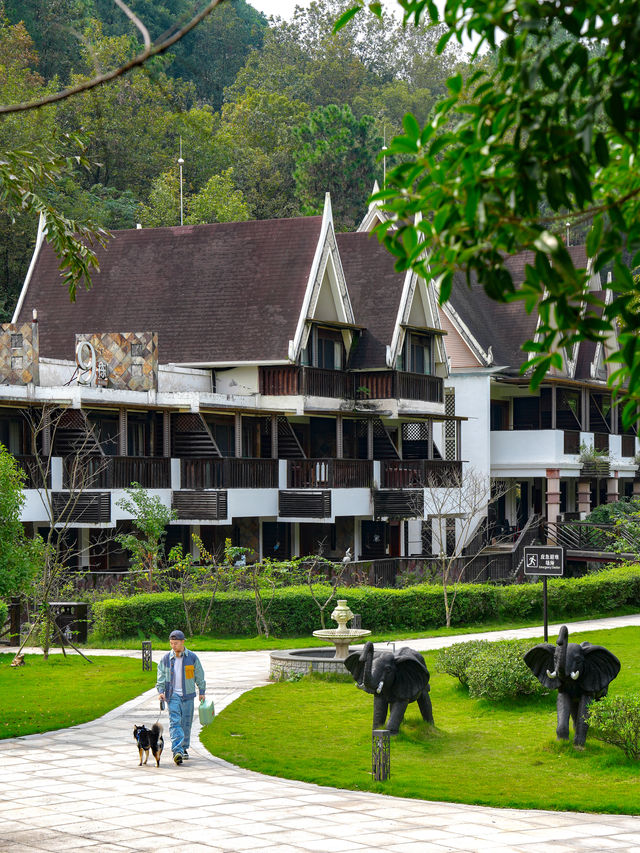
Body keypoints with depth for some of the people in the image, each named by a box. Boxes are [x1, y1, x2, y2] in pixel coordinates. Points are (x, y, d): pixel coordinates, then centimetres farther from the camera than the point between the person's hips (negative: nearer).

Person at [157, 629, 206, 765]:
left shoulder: (192, 658, 1)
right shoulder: (166, 659, 3)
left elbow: (199, 676, 9)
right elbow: (161, 676, 7)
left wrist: (201, 692, 10)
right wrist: (161, 691, -7)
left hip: (187, 695, 1)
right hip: (172, 695, -1)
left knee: (186, 723, 5)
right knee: (175, 722, -14)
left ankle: (184, 748, 23)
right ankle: (177, 751, -24)